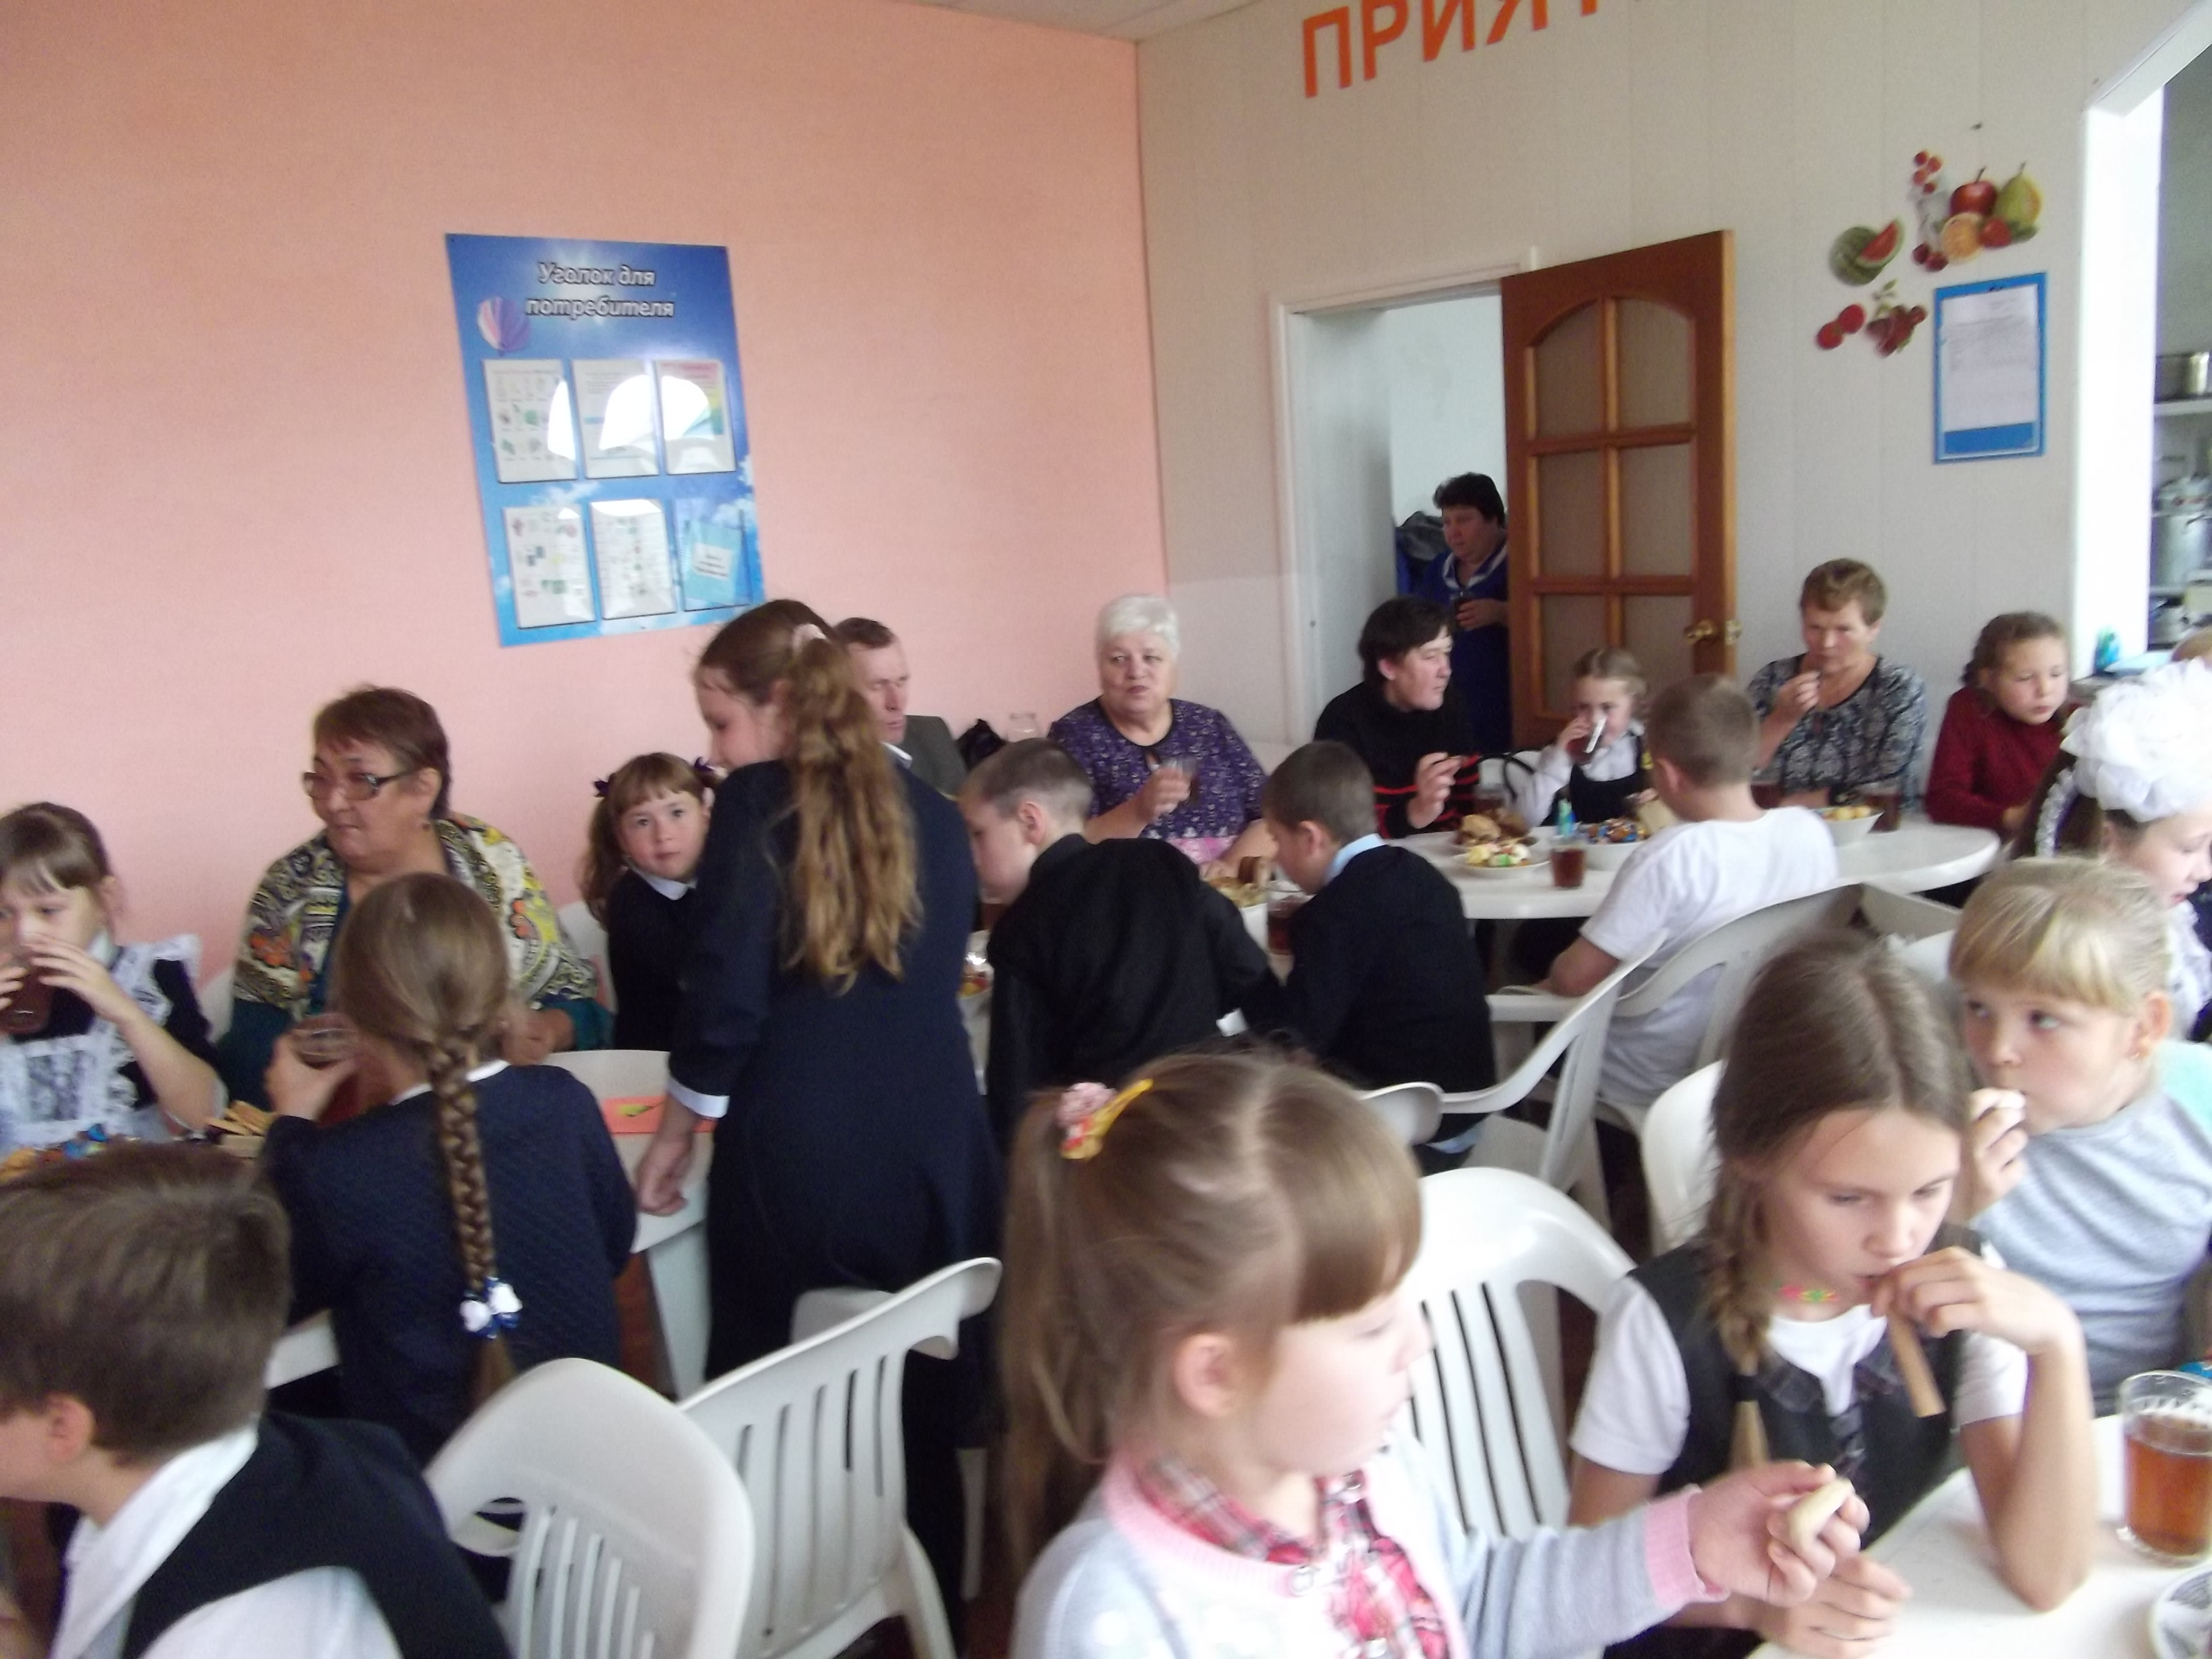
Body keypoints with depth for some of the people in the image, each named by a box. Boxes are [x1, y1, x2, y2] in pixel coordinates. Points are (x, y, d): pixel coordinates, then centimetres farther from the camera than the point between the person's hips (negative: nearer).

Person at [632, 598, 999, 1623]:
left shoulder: (758, 803, -5)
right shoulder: (934, 813, 10)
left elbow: (725, 998, -8)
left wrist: (674, 1137, 5)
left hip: (797, 1154, -4)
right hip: (935, 1148, 4)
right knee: (924, 1399, 16)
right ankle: (929, 1610, 31)